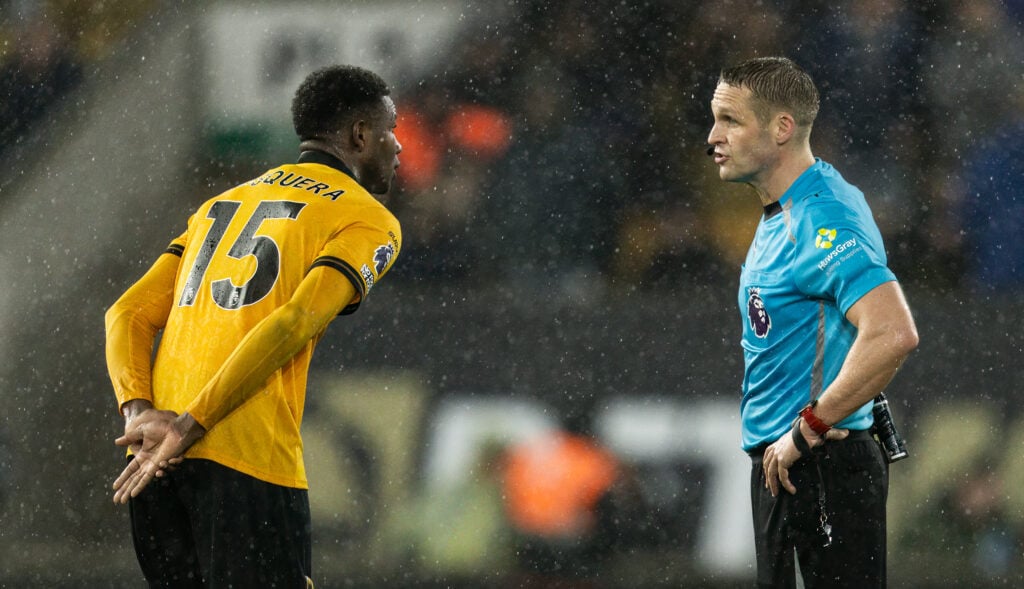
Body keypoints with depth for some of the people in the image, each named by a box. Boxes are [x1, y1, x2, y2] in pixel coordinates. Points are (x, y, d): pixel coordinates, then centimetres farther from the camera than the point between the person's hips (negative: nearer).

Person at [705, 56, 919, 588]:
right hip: (779, 463, 10)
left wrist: (809, 430, -23)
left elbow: (893, 335, -32)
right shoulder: (781, 214, 13)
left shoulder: (824, 221, -19)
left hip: (824, 468, -10)